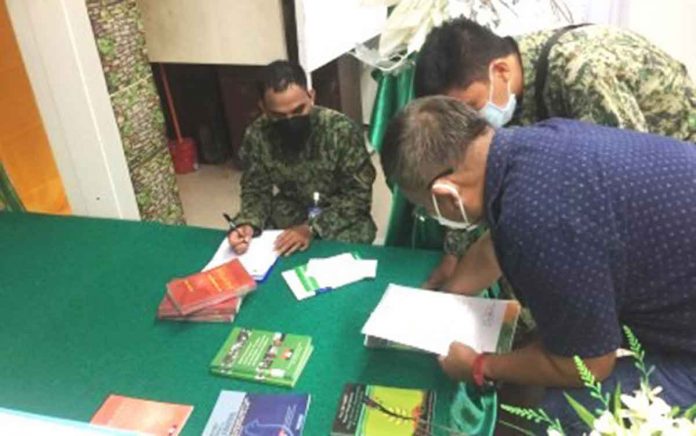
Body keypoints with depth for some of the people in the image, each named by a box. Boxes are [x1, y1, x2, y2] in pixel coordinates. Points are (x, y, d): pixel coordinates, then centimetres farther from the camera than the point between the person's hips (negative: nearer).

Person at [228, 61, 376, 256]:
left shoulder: (342, 130, -23)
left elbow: (359, 194, -18)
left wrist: (312, 228, -29)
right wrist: (247, 224, -24)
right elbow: (256, 191, -2)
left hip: (342, 219, -2)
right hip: (288, 217, 2)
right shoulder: (256, 136, -13)